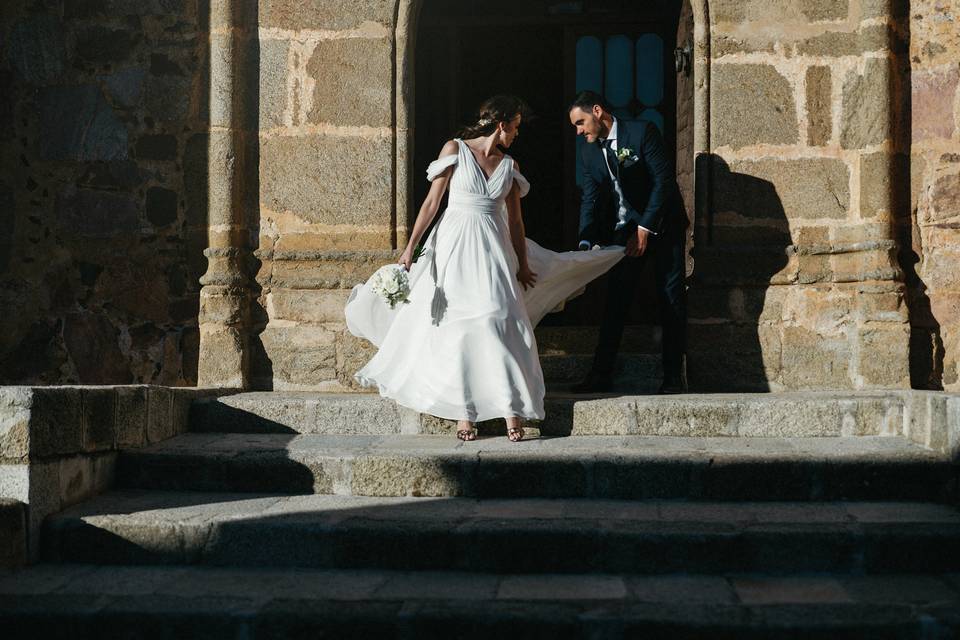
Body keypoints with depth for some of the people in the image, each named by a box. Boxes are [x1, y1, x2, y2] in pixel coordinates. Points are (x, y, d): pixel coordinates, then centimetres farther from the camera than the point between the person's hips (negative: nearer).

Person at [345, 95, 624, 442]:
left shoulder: (509, 164, 12)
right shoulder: (455, 149, 1)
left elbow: (515, 219, 16)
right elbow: (432, 202, 0)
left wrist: (523, 265, 17)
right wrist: (410, 247, -4)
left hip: (493, 248, 3)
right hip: (455, 244, -2)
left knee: (499, 323, -9)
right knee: (456, 327, -3)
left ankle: (510, 409, -10)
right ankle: (464, 412, 1)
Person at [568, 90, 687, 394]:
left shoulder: (643, 132, -14)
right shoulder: (589, 152, 2)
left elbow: (663, 181, -16)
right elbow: (591, 199, -1)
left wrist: (645, 228, -18)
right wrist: (586, 242, -15)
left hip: (661, 224, -4)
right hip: (625, 230, 4)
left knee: (671, 299, -1)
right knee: (616, 300, -3)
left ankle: (674, 376, 4)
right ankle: (601, 374, -2)